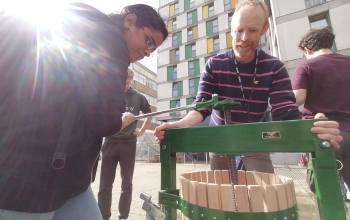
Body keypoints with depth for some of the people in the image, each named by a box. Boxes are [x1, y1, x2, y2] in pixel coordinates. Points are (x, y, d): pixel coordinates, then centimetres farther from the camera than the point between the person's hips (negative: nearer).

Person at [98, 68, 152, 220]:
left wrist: (142, 131, 11)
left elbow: (149, 113, 19)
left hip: (129, 144, 1)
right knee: (105, 184, 6)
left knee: (127, 183, 10)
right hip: (110, 142, 0)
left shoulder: (138, 97, 6)